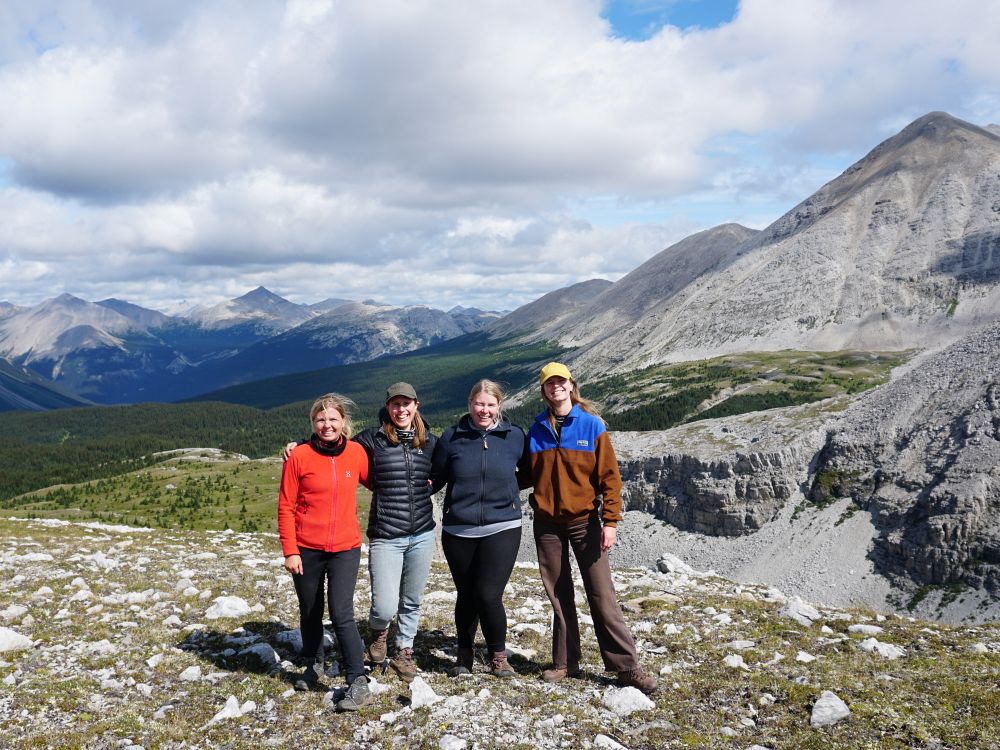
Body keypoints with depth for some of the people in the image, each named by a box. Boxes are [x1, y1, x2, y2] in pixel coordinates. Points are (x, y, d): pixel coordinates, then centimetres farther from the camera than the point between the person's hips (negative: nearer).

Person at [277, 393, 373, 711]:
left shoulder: (356, 452, -1)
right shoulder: (299, 456, -8)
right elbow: (285, 507, -4)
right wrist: (289, 550, -8)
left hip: (345, 548, 0)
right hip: (306, 550, 0)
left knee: (341, 614, -10)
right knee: (310, 613, 15)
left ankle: (359, 684, -4)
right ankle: (313, 665, 39)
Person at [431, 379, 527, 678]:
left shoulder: (514, 436, 2)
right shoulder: (452, 437, 2)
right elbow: (435, 477, 8)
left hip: (501, 527, -1)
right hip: (458, 529, 1)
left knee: (489, 595, -10)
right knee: (466, 595, 10)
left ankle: (498, 656, 14)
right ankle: (464, 655, 32)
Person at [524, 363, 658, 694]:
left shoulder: (591, 425, -4)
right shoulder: (536, 429, 5)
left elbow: (609, 476, -5)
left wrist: (610, 521, -11)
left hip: (584, 521, -3)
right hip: (546, 523, 3)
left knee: (602, 595, -2)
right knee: (559, 596, 10)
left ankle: (626, 666, 4)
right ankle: (565, 663, 21)